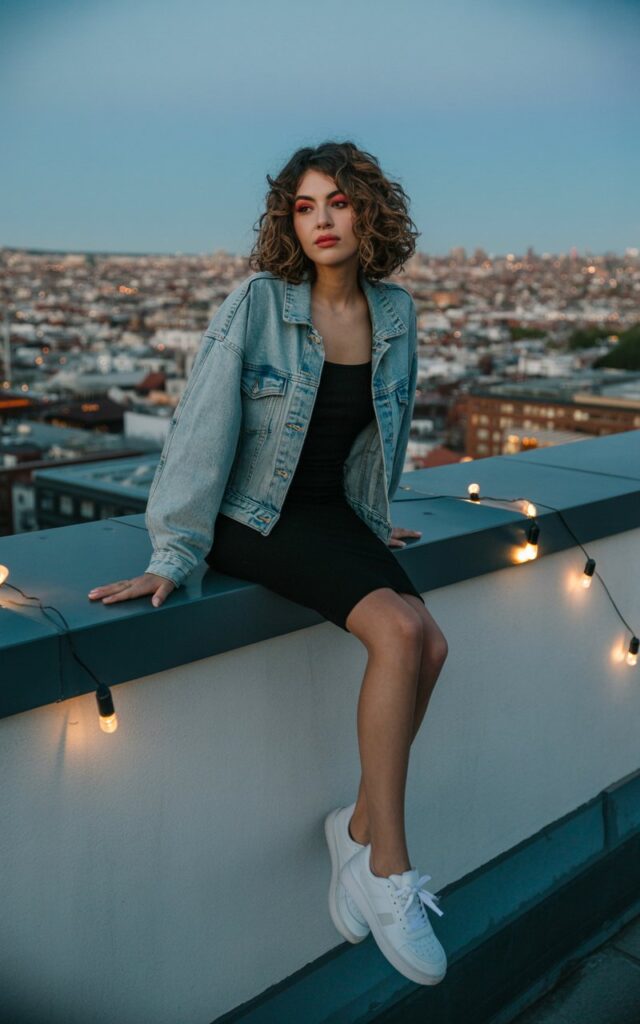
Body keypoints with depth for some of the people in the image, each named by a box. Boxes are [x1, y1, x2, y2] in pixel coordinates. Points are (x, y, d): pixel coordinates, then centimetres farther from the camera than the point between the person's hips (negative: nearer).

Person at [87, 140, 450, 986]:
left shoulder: (395, 311, 3)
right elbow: (201, 427, -15)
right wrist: (172, 556, -18)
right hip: (254, 518, -6)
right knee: (397, 631, -26)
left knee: (430, 645, -18)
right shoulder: (258, 303, -12)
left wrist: (373, 520, 23)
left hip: (333, 513, 6)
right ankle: (389, 873, -14)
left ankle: (359, 831, 0)